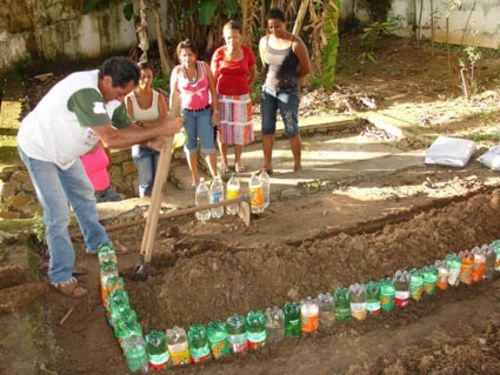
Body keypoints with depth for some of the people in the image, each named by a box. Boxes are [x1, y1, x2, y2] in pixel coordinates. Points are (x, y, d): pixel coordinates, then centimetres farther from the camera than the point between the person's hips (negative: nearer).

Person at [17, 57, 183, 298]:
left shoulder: (111, 93, -11)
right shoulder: (85, 92, -40)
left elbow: (127, 127, -3)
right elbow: (111, 139, -46)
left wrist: (153, 137, -24)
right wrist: (159, 129, -42)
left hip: (63, 149, 9)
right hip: (38, 149, -9)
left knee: (84, 195, 21)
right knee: (58, 216, -6)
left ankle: (97, 244, 43)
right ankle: (60, 277, 9)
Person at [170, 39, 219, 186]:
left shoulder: (204, 67, -5)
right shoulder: (177, 71, -5)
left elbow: (213, 91, -1)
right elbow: (173, 95, 0)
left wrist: (216, 111, -4)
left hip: (204, 111, 0)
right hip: (186, 112, 1)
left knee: (208, 145, -1)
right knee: (190, 146, 8)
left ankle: (215, 176, 11)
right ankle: (195, 179, 20)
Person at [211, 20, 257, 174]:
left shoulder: (247, 52, -7)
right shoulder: (219, 53, -9)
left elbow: (254, 74, 7)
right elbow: (213, 78, -2)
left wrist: (243, 86, 9)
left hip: (241, 97, 1)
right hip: (223, 97, -1)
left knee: (240, 129, 10)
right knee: (222, 128, 8)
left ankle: (238, 160, 27)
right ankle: (223, 161, 24)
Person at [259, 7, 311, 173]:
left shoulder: (295, 43, -15)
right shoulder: (264, 41, -1)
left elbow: (306, 69, -5)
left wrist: (290, 78, 5)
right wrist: (269, 80, 10)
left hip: (288, 92, -4)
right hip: (268, 90, 4)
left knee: (291, 130, 2)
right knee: (267, 129, 7)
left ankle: (297, 164, 19)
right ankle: (267, 165, 18)